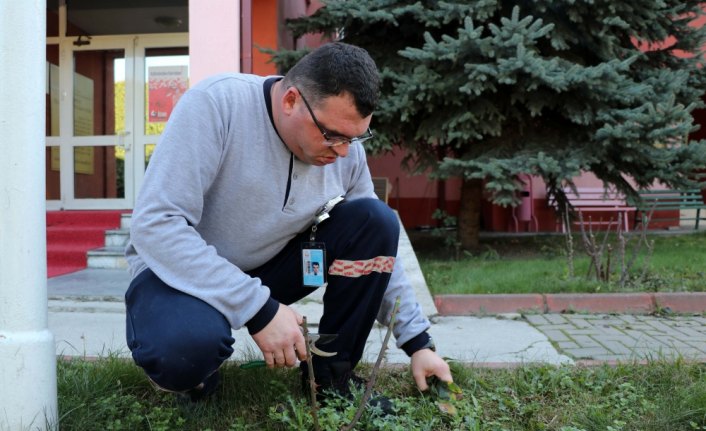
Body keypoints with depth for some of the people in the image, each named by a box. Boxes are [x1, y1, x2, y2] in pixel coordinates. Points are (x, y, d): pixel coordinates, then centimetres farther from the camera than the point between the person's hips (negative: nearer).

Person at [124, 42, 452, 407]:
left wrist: (417, 343, -1)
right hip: (180, 268, -5)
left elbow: (378, 247, 3)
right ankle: (189, 373, -1)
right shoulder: (217, 103, -24)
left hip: (269, 267, 5)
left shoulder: (346, 150, -8)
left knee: (376, 221, -15)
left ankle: (331, 376, -3)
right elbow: (154, 223, -30)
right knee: (185, 344, -39)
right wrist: (258, 309, -33)